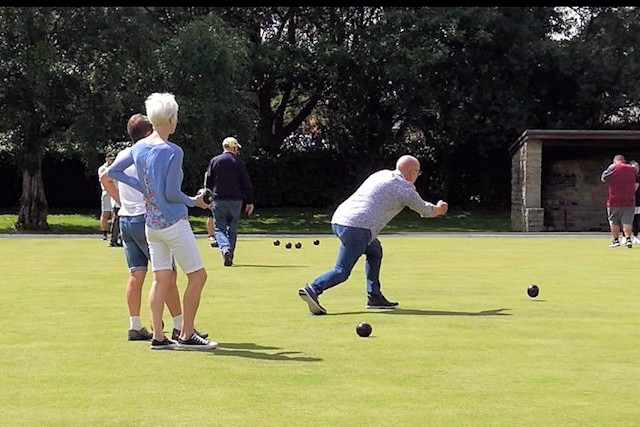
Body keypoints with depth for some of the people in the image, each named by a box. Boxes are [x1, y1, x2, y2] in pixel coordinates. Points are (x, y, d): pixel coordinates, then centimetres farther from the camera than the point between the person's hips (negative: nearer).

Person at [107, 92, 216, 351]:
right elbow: (171, 193, -16)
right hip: (173, 223, -8)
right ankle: (187, 336, 2)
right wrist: (193, 201, 2)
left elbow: (112, 171, 15)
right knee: (197, 275, 2)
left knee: (160, 279, 10)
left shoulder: (139, 147, 6)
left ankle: (158, 337, 9)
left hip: (150, 222, 8)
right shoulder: (173, 151, -15)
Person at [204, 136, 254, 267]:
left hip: (218, 201, 0)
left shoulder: (214, 161, 4)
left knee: (219, 228, 2)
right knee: (232, 229, 10)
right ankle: (230, 254, 9)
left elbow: (208, 182, 5)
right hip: (236, 201, 0)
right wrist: (249, 202, 5)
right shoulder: (238, 162, 2)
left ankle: (225, 249, -23)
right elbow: (247, 184, 1)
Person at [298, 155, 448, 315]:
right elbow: (425, 210, 18)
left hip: (339, 219, 9)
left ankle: (374, 296, 22)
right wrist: (439, 209, 41)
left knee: (374, 251, 25)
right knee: (342, 271, -9)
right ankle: (312, 289, -29)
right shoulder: (405, 189, 3)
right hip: (357, 227, -9)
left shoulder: (381, 174, 23)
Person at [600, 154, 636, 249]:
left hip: (614, 200, -2)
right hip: (629, 200, 2)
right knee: (627, 221, 0)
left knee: (614, 222, 10)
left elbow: (603, 178, 4)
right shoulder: (632, 169, 6)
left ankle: (615, 240, 13)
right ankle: (628, 239, -14)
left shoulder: (613, 167, -5)